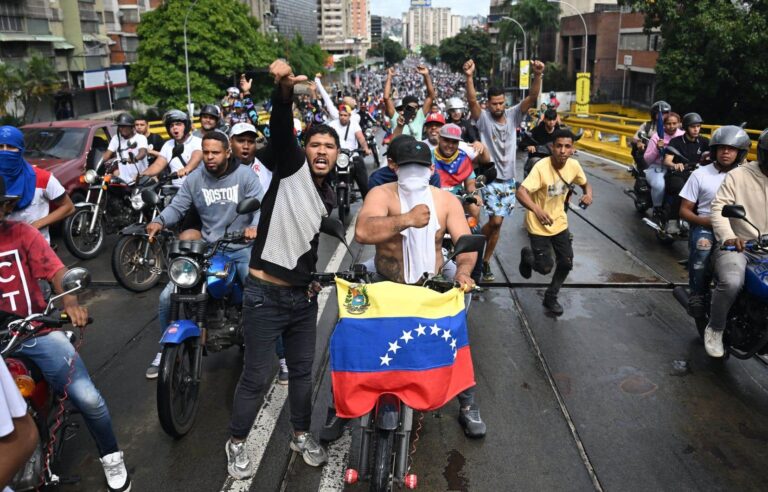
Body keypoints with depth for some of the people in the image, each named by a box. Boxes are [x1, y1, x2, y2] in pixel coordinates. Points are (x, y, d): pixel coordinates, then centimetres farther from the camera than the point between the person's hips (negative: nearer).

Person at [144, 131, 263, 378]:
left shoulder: (245, 175, -4)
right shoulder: (194, 179, 6)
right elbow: (177, 206, 3)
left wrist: (255, 226, -36)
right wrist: (159, 221, -20)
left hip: (242, 248, -3)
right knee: (167, 297, -3)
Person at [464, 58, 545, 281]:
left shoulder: (513, 116, 3)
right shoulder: (483, 118, -7)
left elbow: (532, 98, -10)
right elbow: (472, 101, -25)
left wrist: (537, 76, -27)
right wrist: (469, 77, -42)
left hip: (508, 179, 5)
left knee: (497, 223, 8)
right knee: (496, 220, -15)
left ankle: (485, 262, 21)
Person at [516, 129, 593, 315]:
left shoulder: (574, 165, -9)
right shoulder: (541, 167, -27)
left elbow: (585, 184, 11)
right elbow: (520, 192, -36)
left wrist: (588, 194, -13)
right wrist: (537, 210, -54)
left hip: (559, 222, 5)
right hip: (539, 224, -5)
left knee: (566, 263, 6)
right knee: (545, 268, -2)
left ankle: (551, 297, 29)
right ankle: (527, 255, 33)